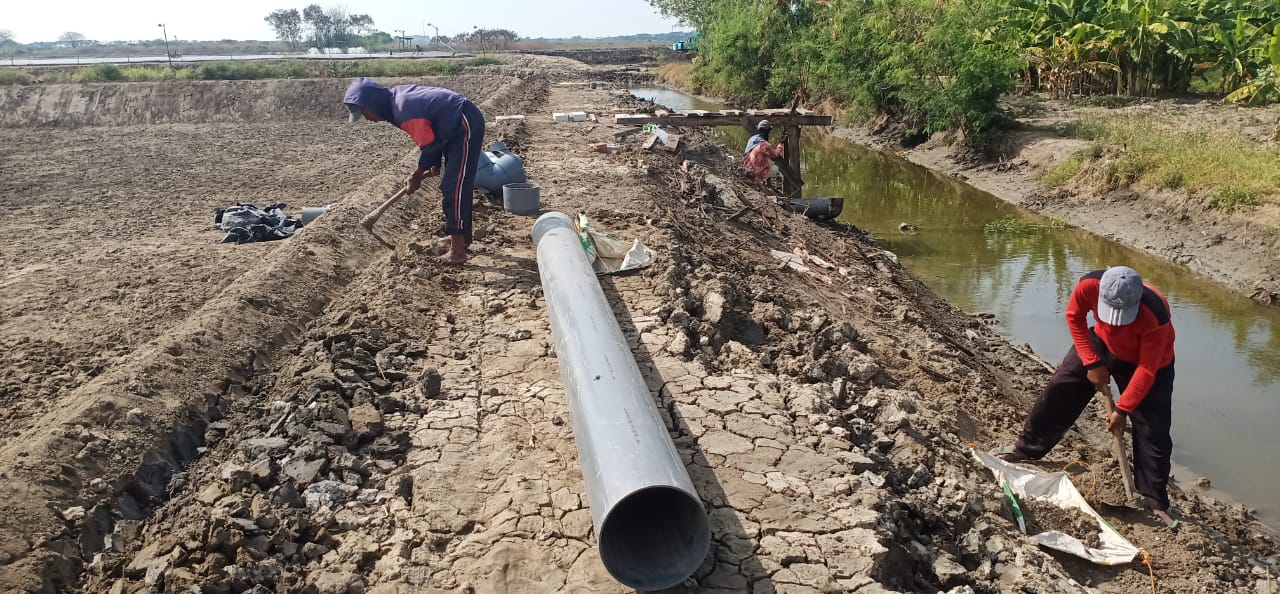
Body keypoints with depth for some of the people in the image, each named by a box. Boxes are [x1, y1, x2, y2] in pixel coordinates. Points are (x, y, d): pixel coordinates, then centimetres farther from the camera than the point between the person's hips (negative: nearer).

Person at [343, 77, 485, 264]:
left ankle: (458, 251, -12)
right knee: (453, 186, 19)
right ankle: (462, 236, 31)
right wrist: (434, 165, 7)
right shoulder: (396, 97, 5)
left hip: (466, 126, -10)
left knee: (454, 188, -12)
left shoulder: (404, 111, -24)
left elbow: (429, 145, -18)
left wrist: (417, 176, -4)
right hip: (458, 125, 10)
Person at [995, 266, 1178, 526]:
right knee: (1059, 390, 3)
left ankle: (1156, 502, 11)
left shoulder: (1155, 316, -41)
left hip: (1148, 360, -3)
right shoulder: (1090, 285, -34)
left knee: (1152, 432, -3)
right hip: (1102, 343, 3)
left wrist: (1122, 409, -23)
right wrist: (1092, 363, -12)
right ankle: (1028, 447, 21)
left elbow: (1147, 370, -29)